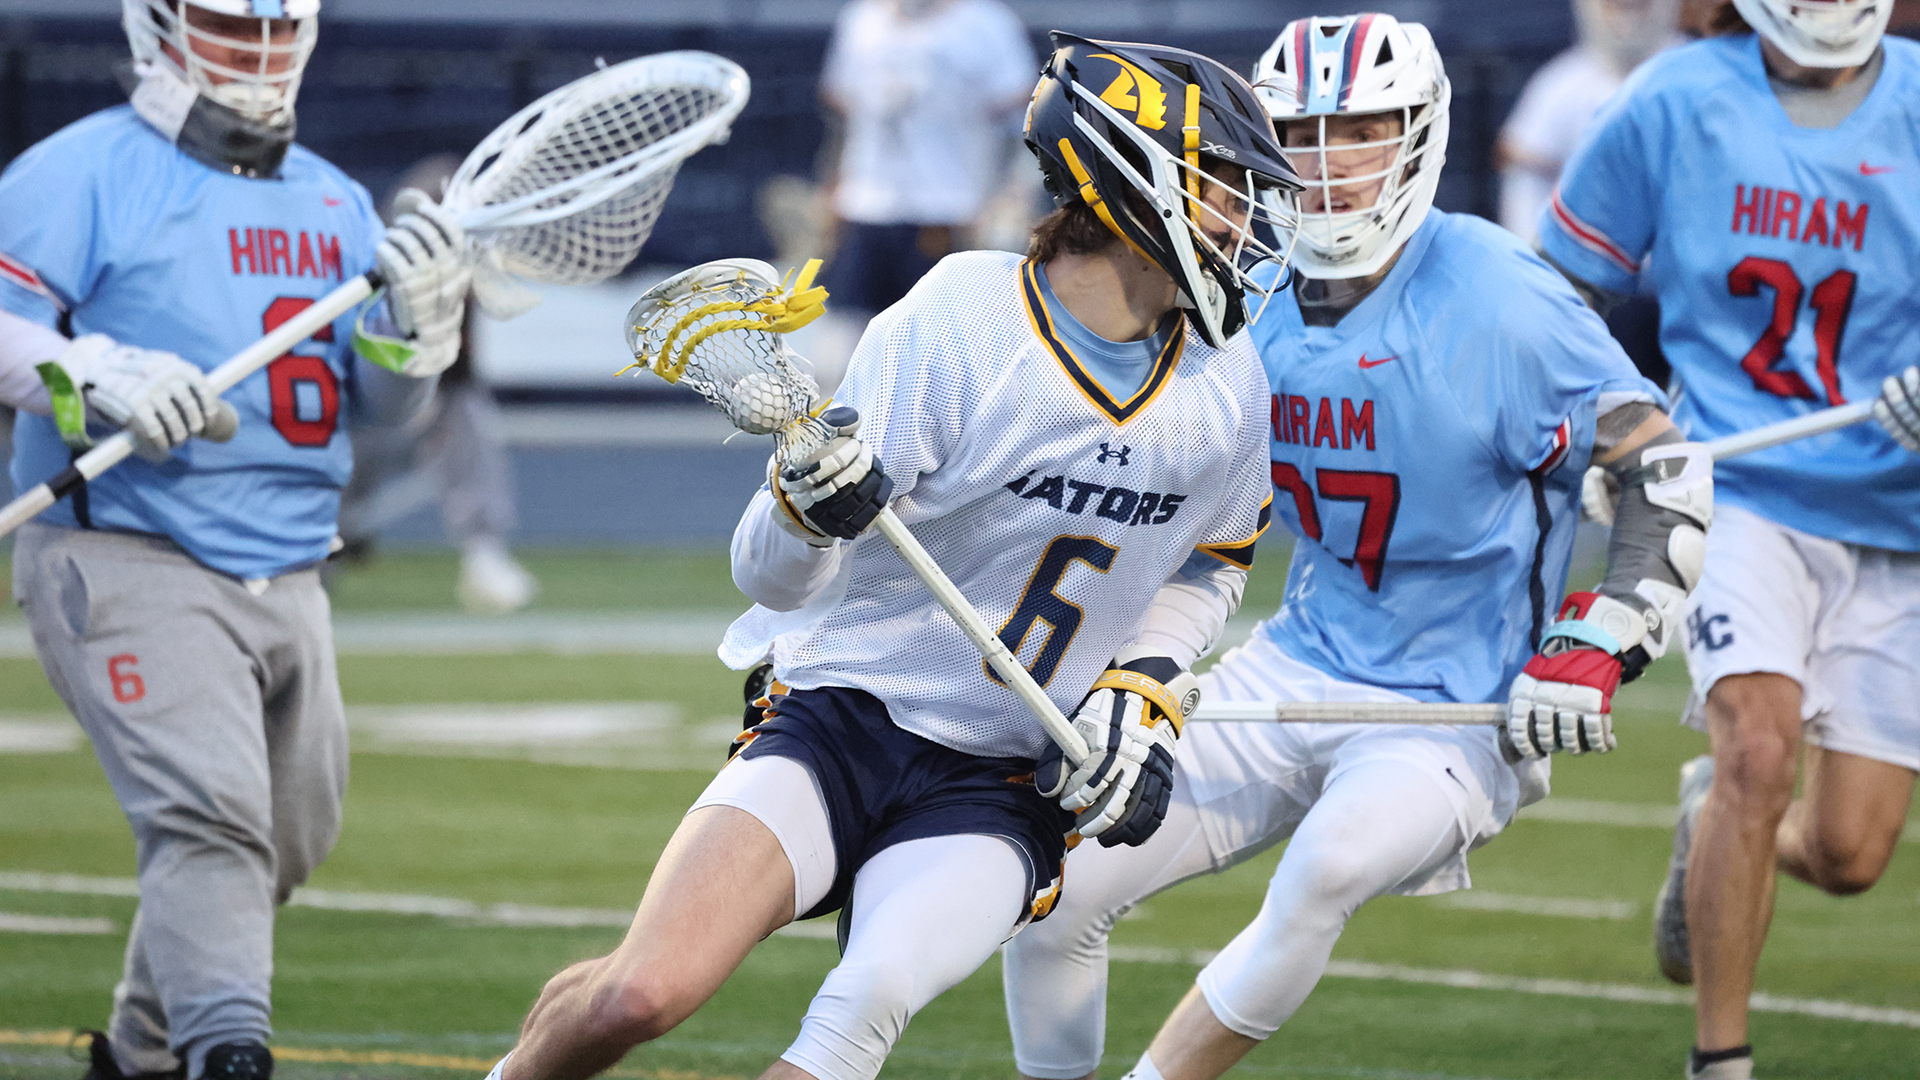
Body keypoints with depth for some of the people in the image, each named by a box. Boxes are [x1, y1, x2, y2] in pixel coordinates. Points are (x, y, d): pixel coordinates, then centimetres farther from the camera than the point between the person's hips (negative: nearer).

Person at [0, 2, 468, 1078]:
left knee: (279, 845, 14)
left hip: (288, 576, 7)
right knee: (209, 814, -23)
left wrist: (418, 315, -3)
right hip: (128, 570, -7)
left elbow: (382, 402, 17)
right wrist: (100, 376, -26)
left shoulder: (336, 201, 17)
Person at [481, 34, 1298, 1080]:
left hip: (1000, 790, 3)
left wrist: (1143, 690, 2)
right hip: (840, 719, -3)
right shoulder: (954, 326, -14)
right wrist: (805, 508, -36)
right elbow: (770, 575, -13)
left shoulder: (1226, 385, -1)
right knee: (640, 994, -22)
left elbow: (1209, 564, 21)